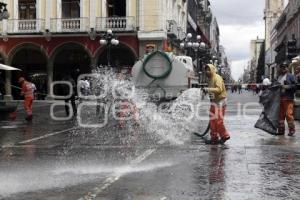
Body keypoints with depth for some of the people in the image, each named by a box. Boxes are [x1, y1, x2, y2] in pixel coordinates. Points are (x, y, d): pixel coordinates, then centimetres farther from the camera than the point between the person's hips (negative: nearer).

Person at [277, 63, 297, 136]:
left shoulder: (290, 76, 1)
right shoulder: (279, 77, 19)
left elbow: (295, 85, -7)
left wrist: (287, 86, -17)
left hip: (288, 98, -6)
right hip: (279, 98, 6)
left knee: (288, 114, -10)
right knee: (280, 115, 7)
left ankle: (292, 130, 0)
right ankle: (281, 130, 14)